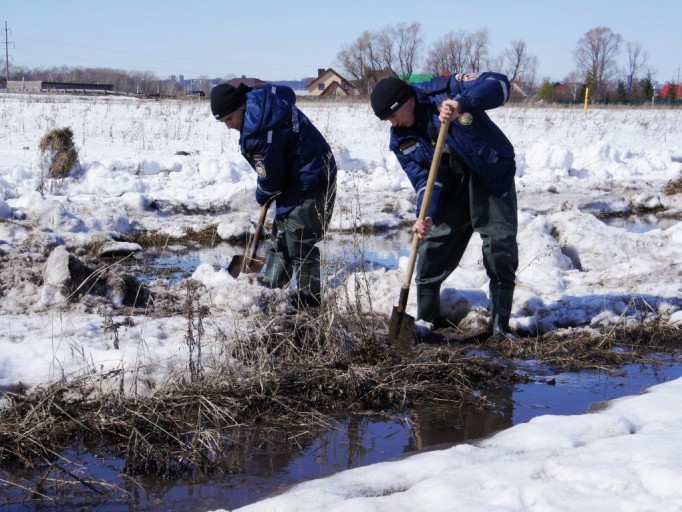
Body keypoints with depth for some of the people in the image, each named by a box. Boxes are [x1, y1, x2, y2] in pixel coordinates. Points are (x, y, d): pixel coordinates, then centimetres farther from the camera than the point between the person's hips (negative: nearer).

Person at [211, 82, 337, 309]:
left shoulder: (259, 132, -29)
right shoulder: (261, 96, -1)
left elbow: (270, 179, -20)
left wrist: (262, 197, 4)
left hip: (309, 186, -11)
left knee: (299, 243, -5)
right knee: (282, 233, 22)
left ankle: (308, 301, 5)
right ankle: (271, 284, 36)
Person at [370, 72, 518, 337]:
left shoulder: (445, 90, -19)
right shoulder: (401, 139, -6)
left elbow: (498, 85, -26)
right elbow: (423, 178, -11)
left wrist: (462, 102, -42)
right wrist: (425, 215, -29)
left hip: (493, 175, -4)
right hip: (452, 188, 4)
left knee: (501, 249, -10)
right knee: (433, 247, 0)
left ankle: (501, 323, -2)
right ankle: (427, 318, 14)